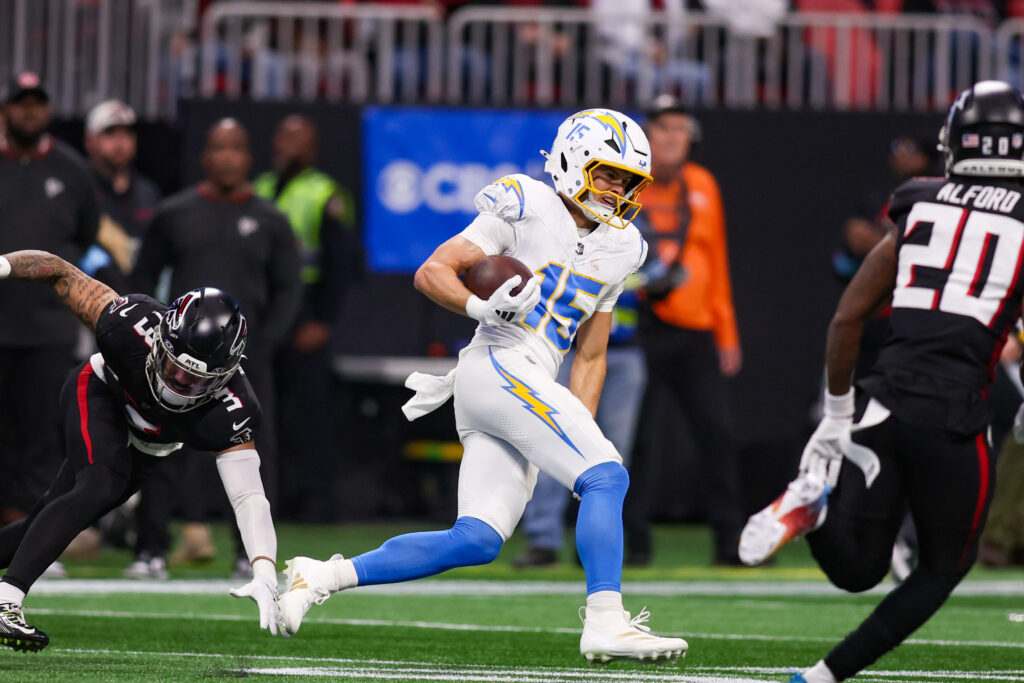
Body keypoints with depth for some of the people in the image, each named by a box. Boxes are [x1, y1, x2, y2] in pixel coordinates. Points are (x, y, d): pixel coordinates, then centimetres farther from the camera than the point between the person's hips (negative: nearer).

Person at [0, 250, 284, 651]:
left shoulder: (229, 411, -36)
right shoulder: (133, 327, -39)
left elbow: (248, 497, -39)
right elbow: (59, 272, -26)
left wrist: (265, 575, -51)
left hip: (141, 448, 3)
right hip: (96, 393, -3)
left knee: (49, 520, 6)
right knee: (103, 486, -29)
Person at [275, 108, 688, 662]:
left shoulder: (615, 249, 20)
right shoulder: (525, 208, -2)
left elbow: (589, 358, 23)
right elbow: (432, 273, -5)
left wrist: (581, 433, 13)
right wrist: (480, 308, -23)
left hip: (530, 395, 8)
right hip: (500, 367, -8)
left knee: (476, 541, -2)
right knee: (607, 477, -19)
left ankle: (322, 577, 4)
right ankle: (605, 623, -24)